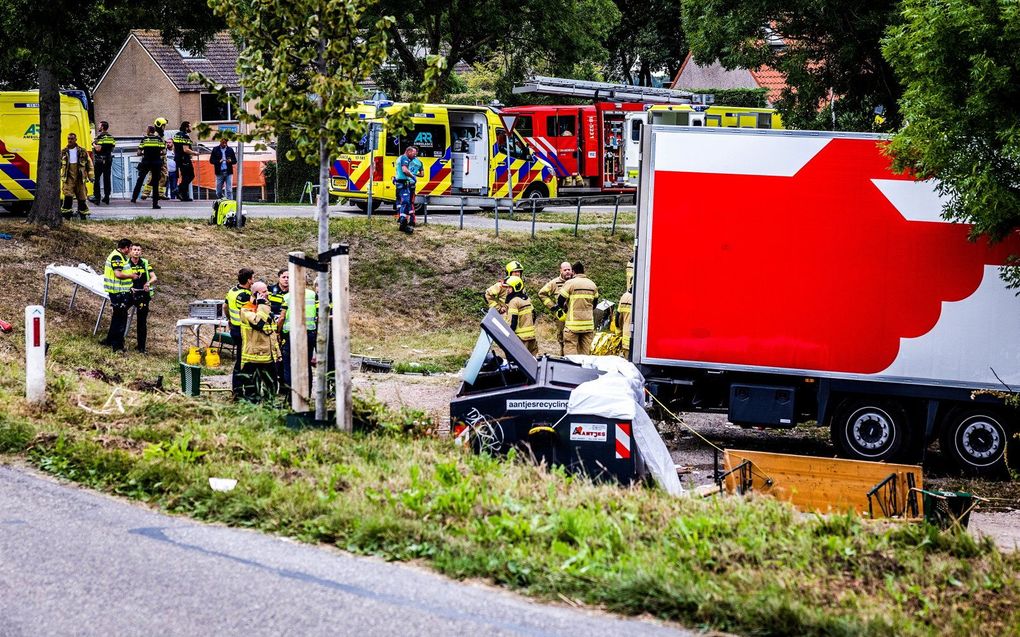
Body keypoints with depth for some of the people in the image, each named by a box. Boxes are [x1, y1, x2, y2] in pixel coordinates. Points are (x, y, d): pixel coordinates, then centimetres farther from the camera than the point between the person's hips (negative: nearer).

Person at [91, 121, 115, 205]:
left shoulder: (100, 137, -12)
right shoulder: (111, 137, 10)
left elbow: (98, 148, -20)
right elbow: (113, 147, 13)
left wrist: (94, 144, -3)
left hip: (100, 160, -6)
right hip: (109, 160, 6)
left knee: (96, 179, 0)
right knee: (107, 179, 9)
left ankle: (97, 197, -4)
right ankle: (107, 197, 10)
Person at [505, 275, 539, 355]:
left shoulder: (513, 301, -12)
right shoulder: (527, 299, 13)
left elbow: (512, 321, -17)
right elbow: (533, 315, 19)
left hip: (521, 337, -8)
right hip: (532, 335, 8)